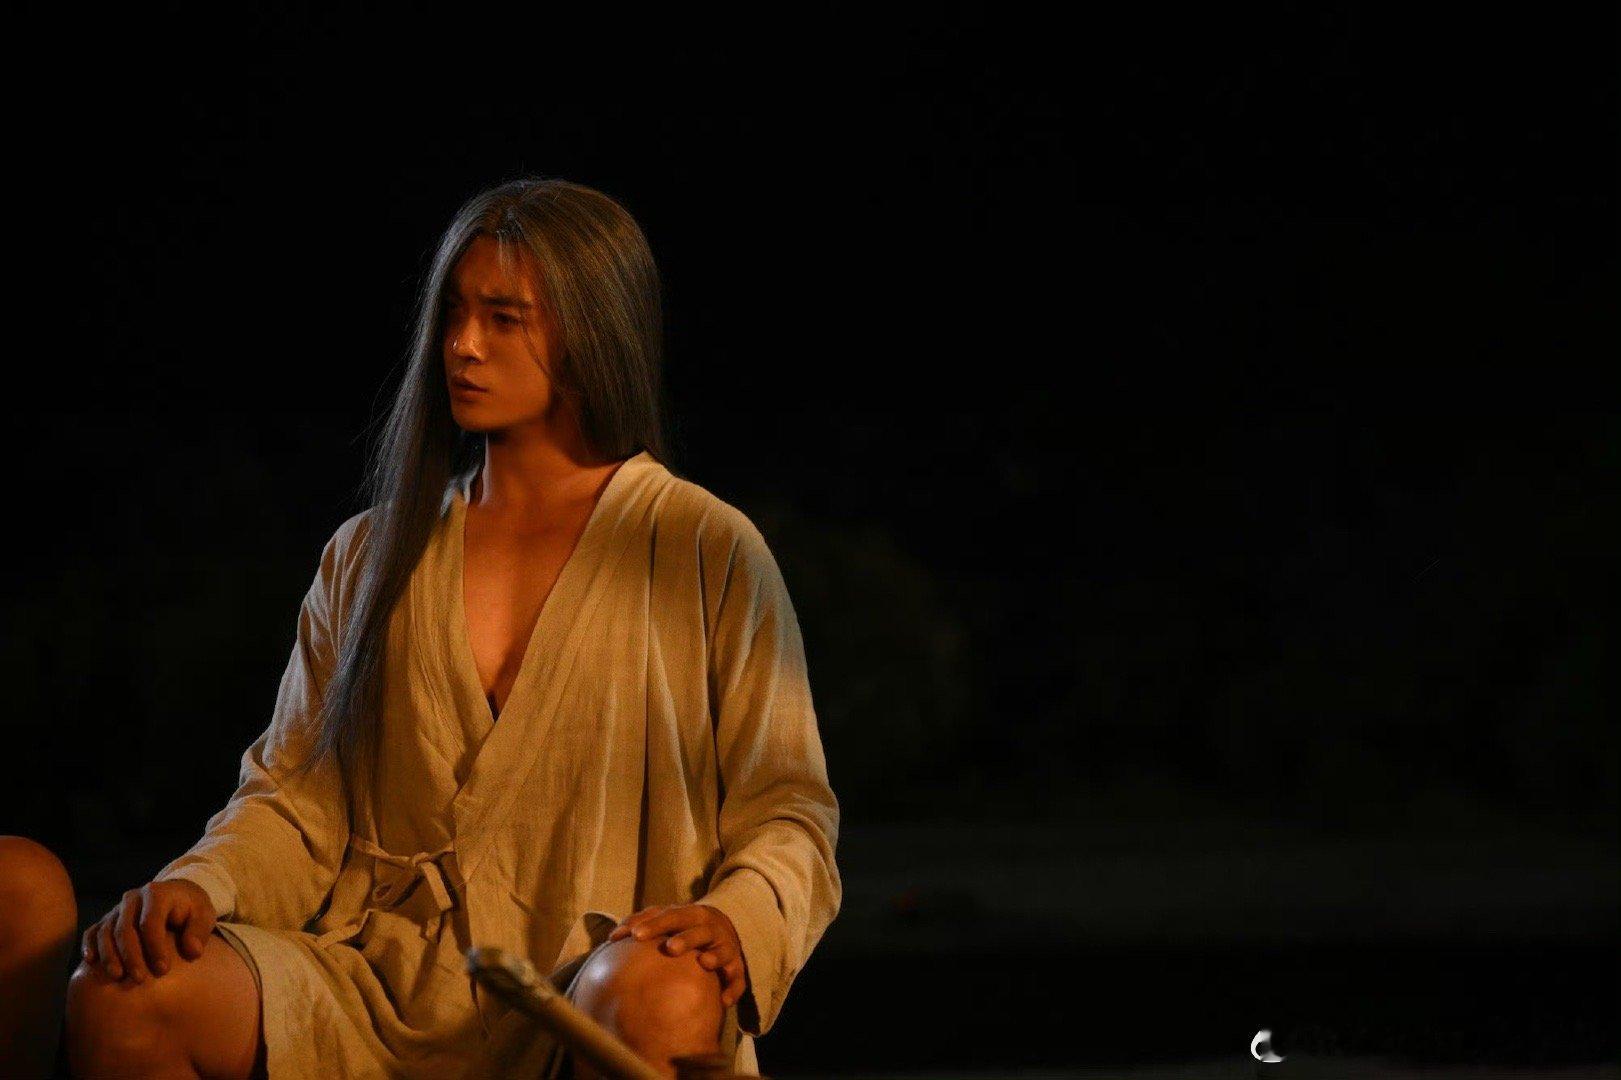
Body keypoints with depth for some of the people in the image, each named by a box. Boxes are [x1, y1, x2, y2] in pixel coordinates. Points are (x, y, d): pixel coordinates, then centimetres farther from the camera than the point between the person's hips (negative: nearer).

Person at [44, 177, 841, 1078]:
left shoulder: (709, 555, 8)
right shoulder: (371, 556, 20)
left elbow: (786, 813, 6)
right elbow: (296, 799, 17)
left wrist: (731, 921, -16)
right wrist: (198, 888, -5)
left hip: (589, 1002, -3)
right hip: (375, 995, 3)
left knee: (665, 1000, -41)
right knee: (118, 998, -26)